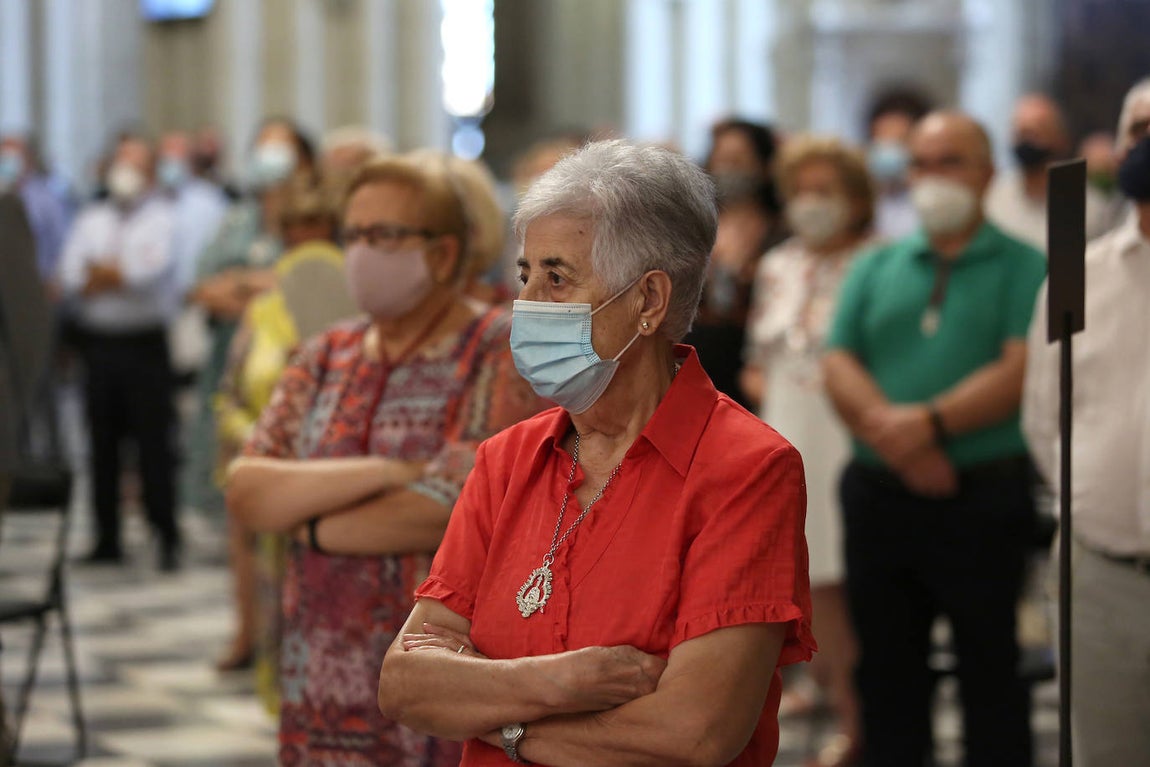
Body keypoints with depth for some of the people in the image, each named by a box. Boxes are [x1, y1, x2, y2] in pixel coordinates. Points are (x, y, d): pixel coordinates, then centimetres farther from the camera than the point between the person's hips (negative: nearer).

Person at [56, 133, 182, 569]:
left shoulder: (163, 218, 2)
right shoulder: (91, 220, 16)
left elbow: (152, 272, -14)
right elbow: (70, 280, 3)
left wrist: (102, 273, -5)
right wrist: (123, 275, -9)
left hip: (145, 343, -4)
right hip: (99, 341, 5)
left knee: (154, 444, -7)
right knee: (102, 444, 7)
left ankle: (167, 538, -3)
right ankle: (107, 539, 14)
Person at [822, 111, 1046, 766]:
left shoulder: (1023, 268, 1)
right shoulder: (876, 269, 13)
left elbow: (1019, 372, -12)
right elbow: (840, 367, 2)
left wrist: (930, 423, -22)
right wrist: (894, 438, -16)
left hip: (983, 496, -4)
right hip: (879, 493, 4)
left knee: (989, 669, 3)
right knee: (887, 668, 11)